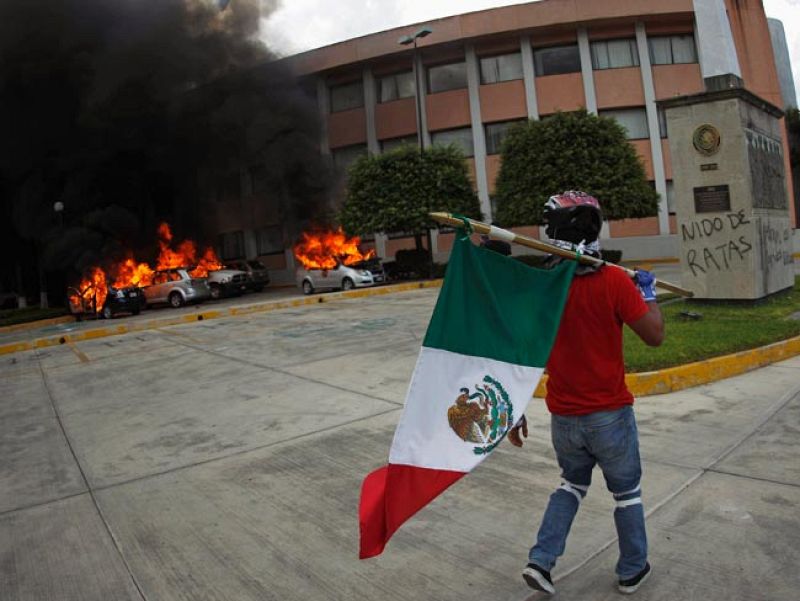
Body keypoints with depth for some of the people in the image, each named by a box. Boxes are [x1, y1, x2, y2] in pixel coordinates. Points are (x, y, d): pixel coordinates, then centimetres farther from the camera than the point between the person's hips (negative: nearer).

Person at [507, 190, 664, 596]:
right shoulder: (614, 281, -16)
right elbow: (655, 336, -11)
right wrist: (648, 293, 7)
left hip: (563, 418, 3)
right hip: (609, 415, -3)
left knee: (573, 483, 26)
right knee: (626, 491, 20)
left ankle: (541, 561, 19)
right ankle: (632, 571, 37)